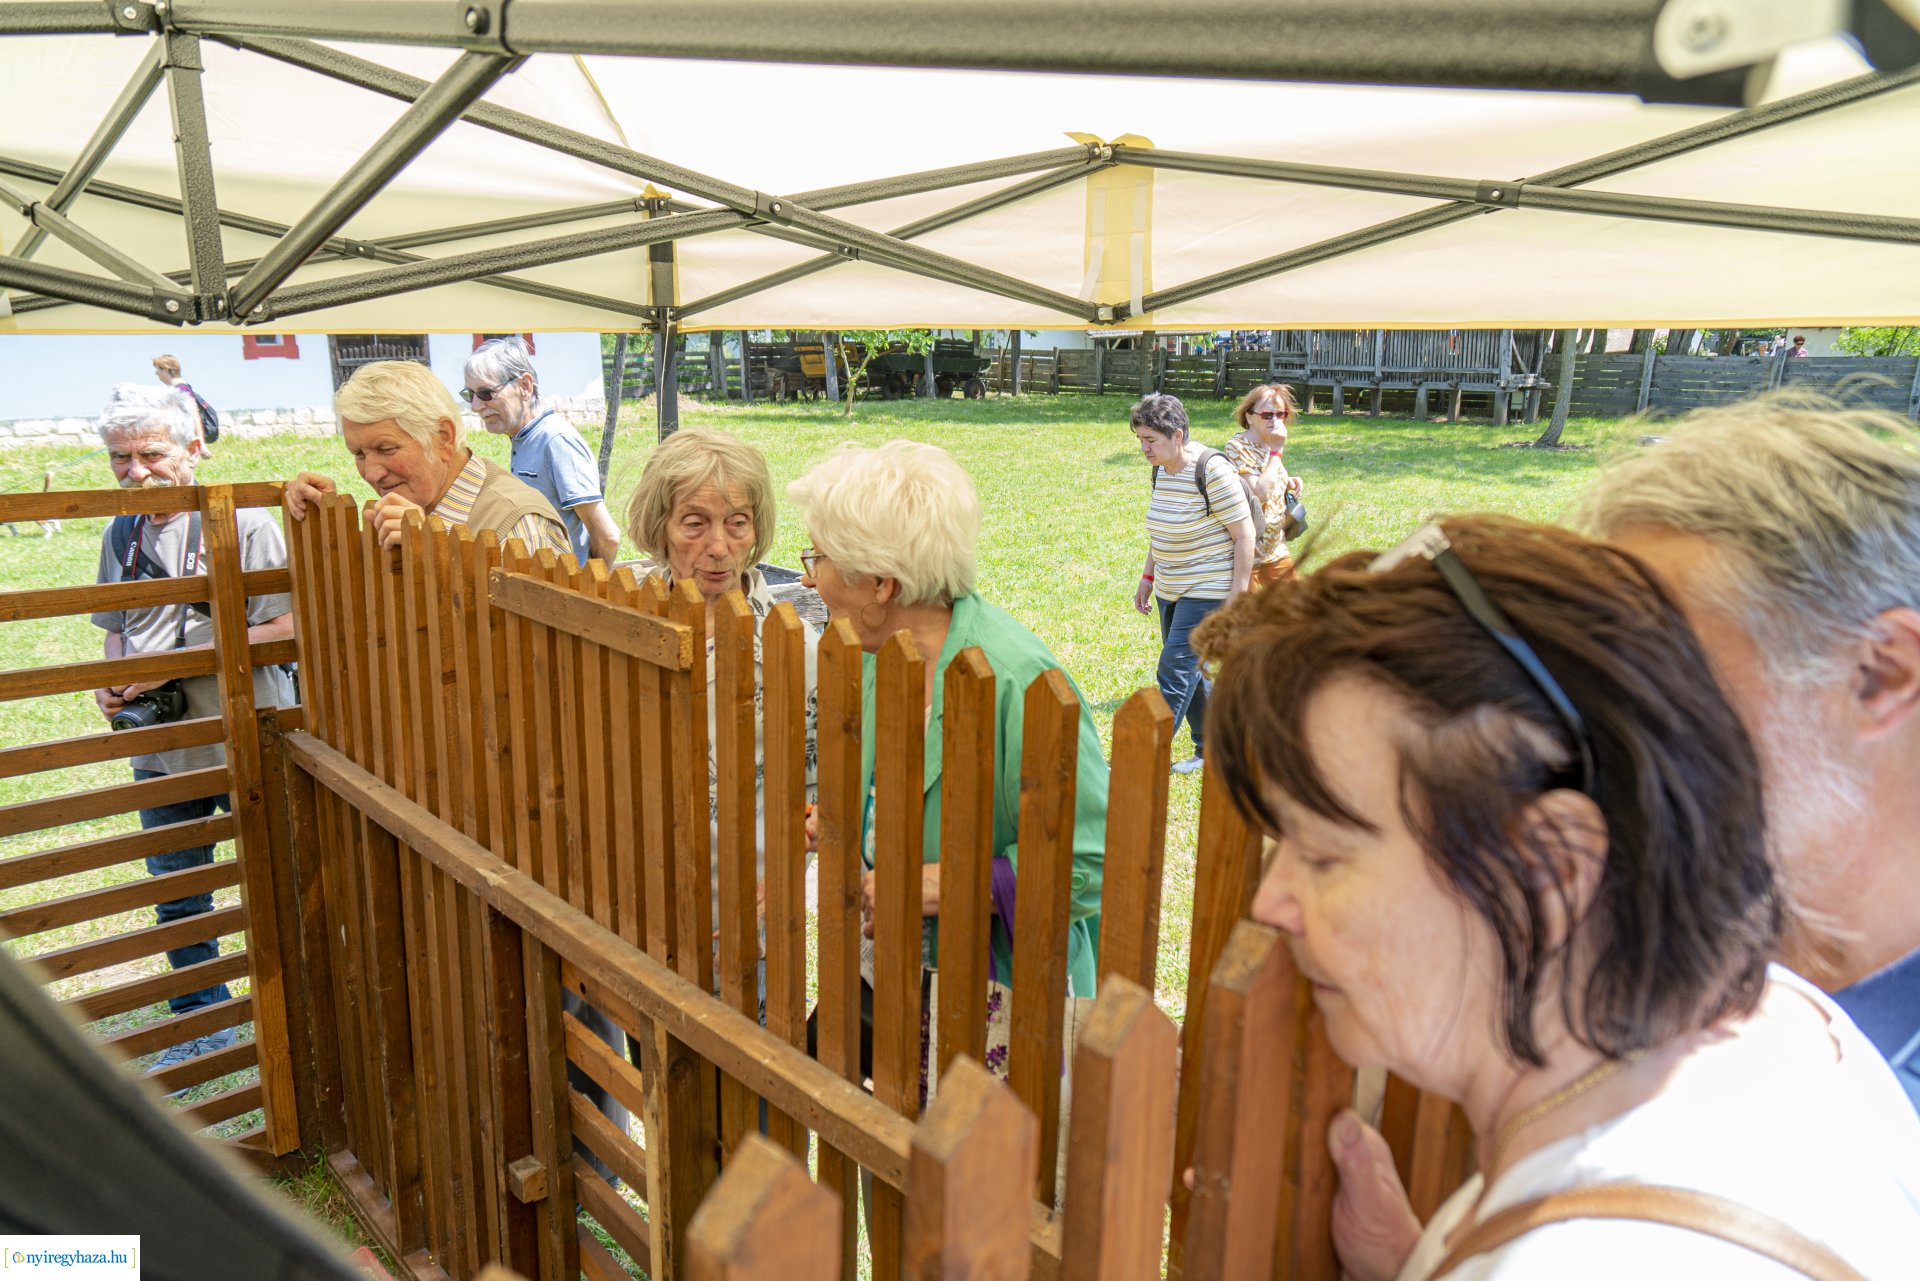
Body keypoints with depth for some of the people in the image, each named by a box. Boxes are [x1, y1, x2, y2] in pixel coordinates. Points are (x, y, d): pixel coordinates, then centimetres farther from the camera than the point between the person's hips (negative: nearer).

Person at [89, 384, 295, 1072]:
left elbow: (286, 627, -17)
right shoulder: (120, 535, 7)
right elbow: (117, 628, 19)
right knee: (177, 900, 15)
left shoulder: (242, 523, -12)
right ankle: (202, 1023, 33)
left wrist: (179, 661, -21)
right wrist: (112, 682, -2)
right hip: (160, 751, 6)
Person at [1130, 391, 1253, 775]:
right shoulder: (1161, 469, 5)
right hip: (1171, 587, 8)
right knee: (1192, 670, 13)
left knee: (1176, 670, -9)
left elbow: (1244, 534, -17)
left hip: (1207, 589, -8)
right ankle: (1211, 750, 26)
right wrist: (1148, 576, 17)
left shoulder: (1213, 472, -20)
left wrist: (1238, 596, -18)